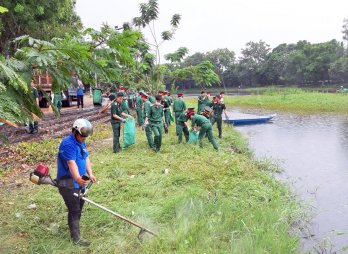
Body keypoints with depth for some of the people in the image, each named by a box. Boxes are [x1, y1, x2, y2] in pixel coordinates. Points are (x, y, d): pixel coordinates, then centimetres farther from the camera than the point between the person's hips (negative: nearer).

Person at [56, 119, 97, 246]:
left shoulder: (81, 142, 8)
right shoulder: (68, 144, -23)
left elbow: (86, 158, 8)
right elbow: (71, 163, -35)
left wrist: (90, 174, -3)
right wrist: (78, 178, -48)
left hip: (78, 181, 10)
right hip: (68, 183, -10)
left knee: (79, 206, 23)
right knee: (74, 210, -2)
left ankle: (73, 226, 43)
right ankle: (76, 237, 11)